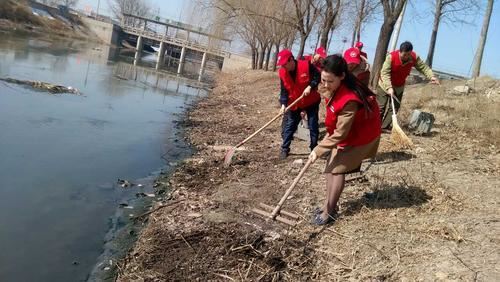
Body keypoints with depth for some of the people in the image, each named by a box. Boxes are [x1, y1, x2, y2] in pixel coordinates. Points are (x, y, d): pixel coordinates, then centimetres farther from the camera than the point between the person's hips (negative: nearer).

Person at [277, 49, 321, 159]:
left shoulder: (306, 65, -22)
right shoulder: (282, 72, -10)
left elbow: (318, 76, -13)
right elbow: (284, 90, -4)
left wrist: (310, 87, -26)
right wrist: (283, 104, -15)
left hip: (311, 101, -3)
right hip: (294, 103, 3)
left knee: (313, 126, 4)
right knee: (289, 125, 6)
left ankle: (314, 148, 18)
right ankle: (284, 149, 15)